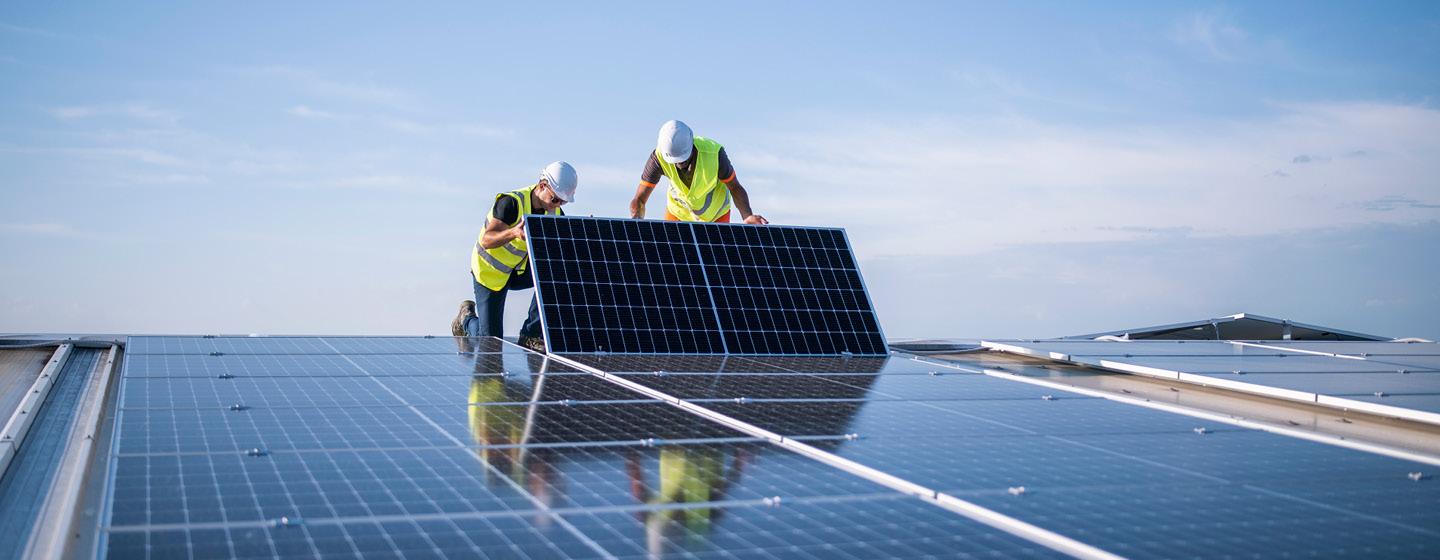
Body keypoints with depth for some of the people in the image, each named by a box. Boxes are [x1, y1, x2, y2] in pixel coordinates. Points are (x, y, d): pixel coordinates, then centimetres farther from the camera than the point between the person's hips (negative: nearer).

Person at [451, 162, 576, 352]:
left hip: (520, 270, 6)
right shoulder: (511, 203, -28)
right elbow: (487, 240, -37)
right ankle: (466, 319, 30)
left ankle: (531, 335, -14)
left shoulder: (556, 213, -8)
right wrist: (512, 233, -57)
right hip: (490, 271, -5)